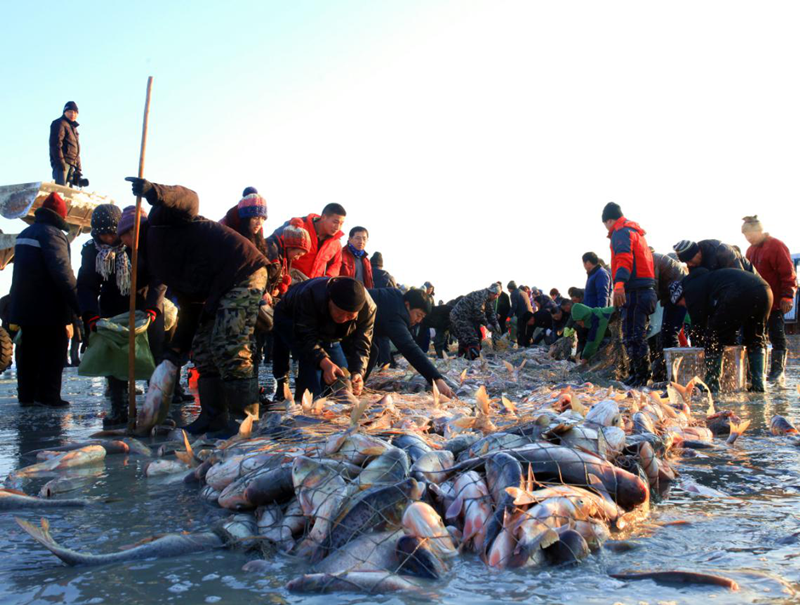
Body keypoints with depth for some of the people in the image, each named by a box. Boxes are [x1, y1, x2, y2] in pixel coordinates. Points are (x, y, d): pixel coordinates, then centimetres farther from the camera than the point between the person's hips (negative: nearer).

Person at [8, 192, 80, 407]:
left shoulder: (24, 234, 15)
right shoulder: (53, 234, -14)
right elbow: (63, 272, -23)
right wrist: (77, 304, -22)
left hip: (23, 305, 8)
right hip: (47, 307, -8)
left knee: (28, 349, 13)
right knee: (53, 349, -2)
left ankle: (27, 395, 17)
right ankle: (48, 395, -3)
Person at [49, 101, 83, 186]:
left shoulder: (74, 128, 28)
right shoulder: (59, 123, 1)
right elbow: (55, 144, -11)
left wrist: (78, 168, 19)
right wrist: (60, 162, -21)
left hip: (72, 165, 9)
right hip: (62, 163, -9)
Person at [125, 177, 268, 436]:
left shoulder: (160, 221, 2)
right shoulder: (157, 262, 25)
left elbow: (188, 197, -20)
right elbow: (190, 306, 20)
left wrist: (155, 192, -39)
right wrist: (178, 347, 16)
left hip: (243, 273, -10)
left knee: (229, 348, -15)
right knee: (202, 348, 12)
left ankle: (245, 416, -9)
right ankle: (214, 416, 19)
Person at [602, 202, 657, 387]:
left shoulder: (621, 232, -5)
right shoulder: (636, 232, 27)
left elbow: (624, 258, -22)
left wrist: (619, 284, -36)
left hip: (635, 290, -10)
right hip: (646, 288, 10)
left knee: (632, 335, -9)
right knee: (637, 334, 15)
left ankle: (640, 375, -9)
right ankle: (640, 374, 21)